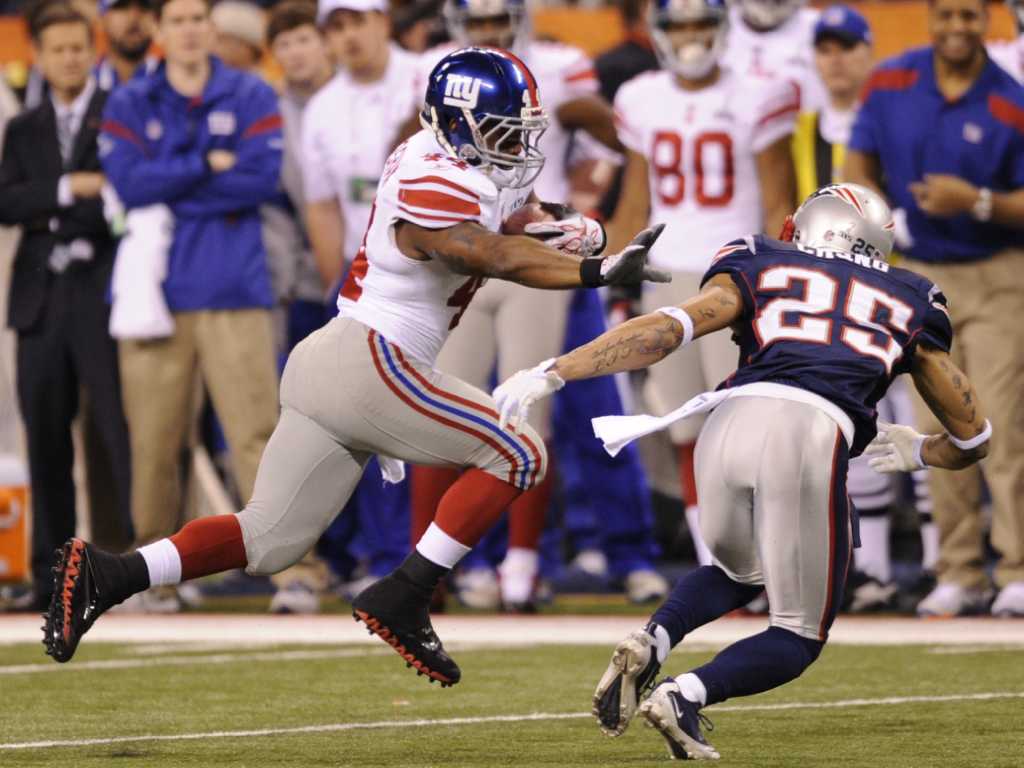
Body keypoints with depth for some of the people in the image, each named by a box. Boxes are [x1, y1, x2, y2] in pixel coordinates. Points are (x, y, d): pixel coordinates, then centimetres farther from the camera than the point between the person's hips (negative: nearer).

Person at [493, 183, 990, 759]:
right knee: (798, 638, 15)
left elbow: (666, 330, 8)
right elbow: (973, 439, 34)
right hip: (813, 439, -2)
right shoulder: (909, 307, 30)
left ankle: (648, 644, 3)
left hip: (731, 425, 2)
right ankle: (685, 696, -13)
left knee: (739, 572, 32)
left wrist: (551, 375, 5)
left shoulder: (760, 269, 26)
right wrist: (916, 451, 55)